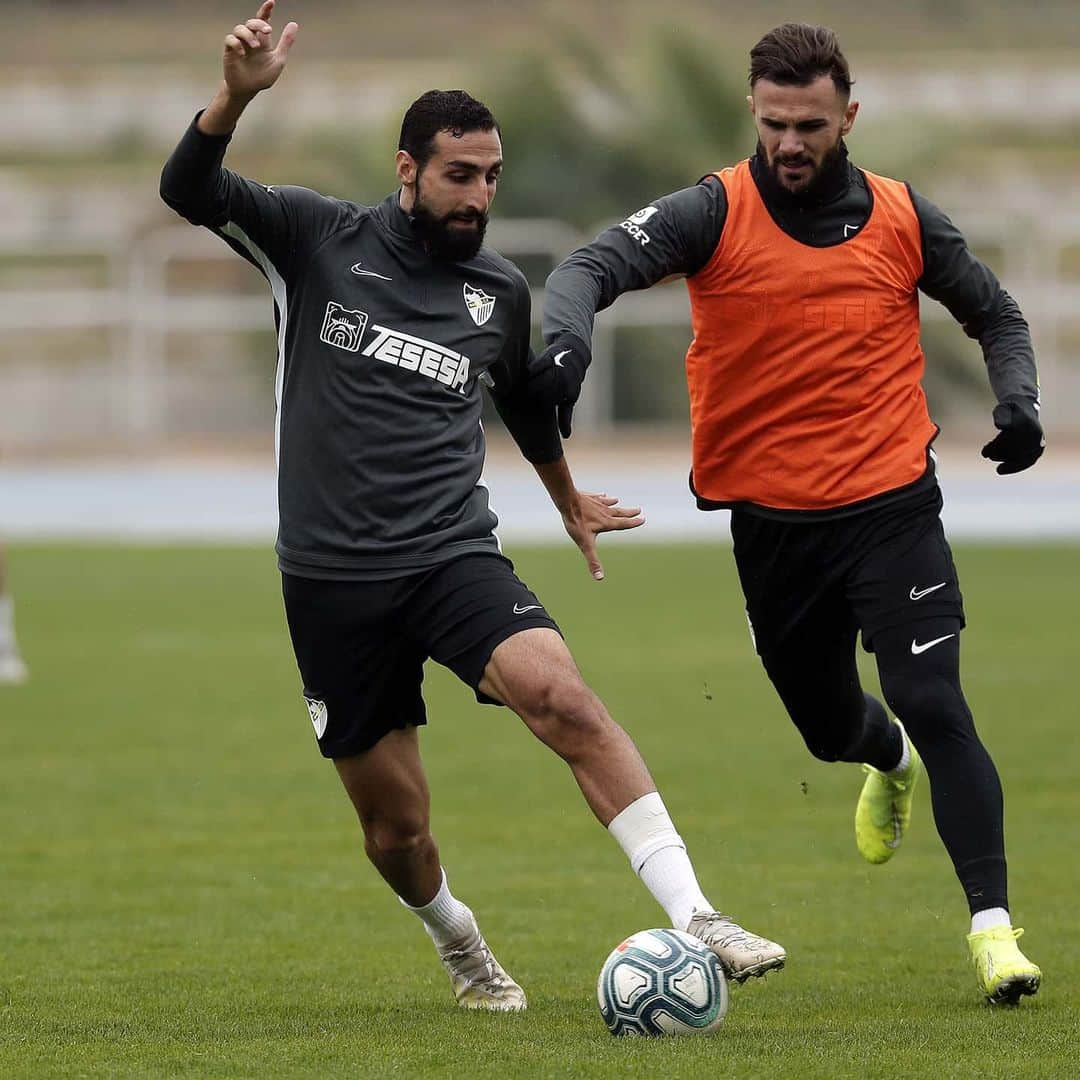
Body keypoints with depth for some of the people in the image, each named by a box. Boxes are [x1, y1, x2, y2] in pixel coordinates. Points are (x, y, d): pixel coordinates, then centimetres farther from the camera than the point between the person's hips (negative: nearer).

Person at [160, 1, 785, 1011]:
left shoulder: (500, 290, 8)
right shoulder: (319, 238, 0)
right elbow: (189, 189, -12)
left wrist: (569, 501, 44)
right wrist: (238, 95, -30)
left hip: (454, 553, 1)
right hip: (331, 577, -1)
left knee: (564, 700, -26)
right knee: (394, 823, 4)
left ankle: (694, 919, -31)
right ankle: (461, 950, 36)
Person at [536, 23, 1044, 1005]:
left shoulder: (903, 219, 0)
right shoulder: (716, 213, -7)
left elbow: (996, 315, 15)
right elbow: (594, 266, -20)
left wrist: (1018, 402, -4)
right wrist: (568, 335, -42)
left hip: (891, 508, -1)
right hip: (770, 518, 1)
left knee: (932, 705, -15)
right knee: (831, 728, 17)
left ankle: (993, 927, -13)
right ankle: (891, 766, 54)